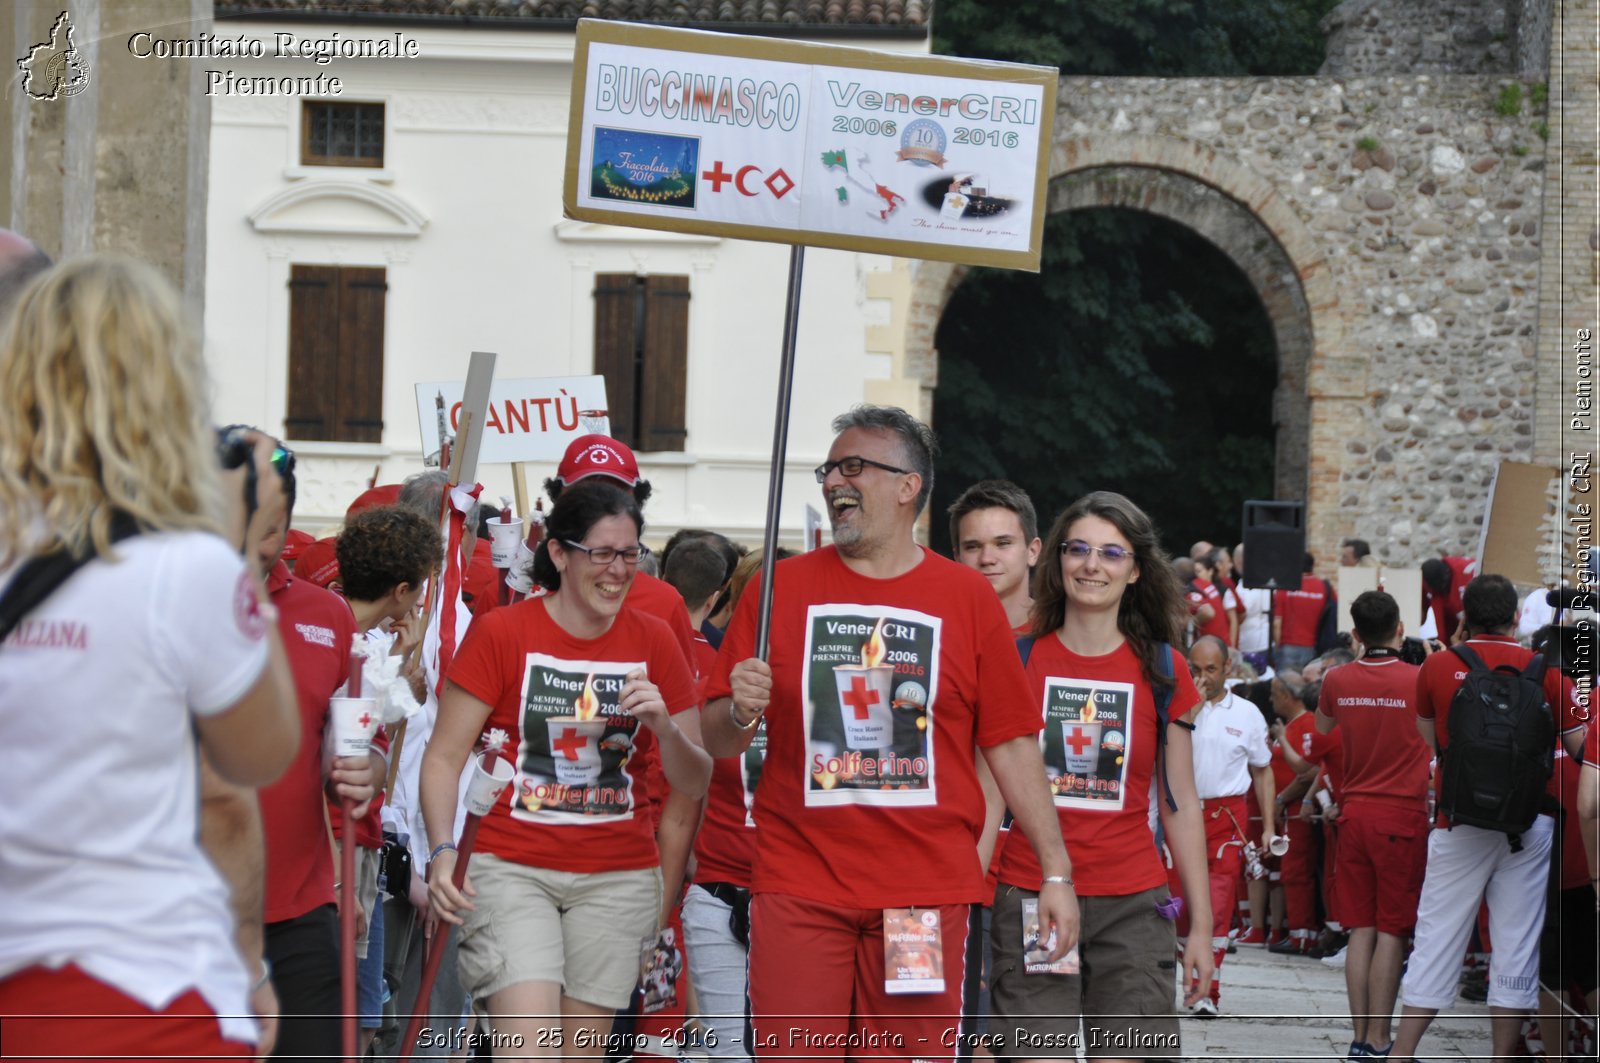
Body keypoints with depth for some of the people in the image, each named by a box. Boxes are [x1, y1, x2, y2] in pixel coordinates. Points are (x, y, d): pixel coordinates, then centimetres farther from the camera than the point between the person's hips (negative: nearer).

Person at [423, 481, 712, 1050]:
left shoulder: (654, 641, 5)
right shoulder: (501, 632, -3)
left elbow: (694, 784, 7)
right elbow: (444, 757, -4)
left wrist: (663, 725, -14)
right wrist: (443, 850, -19)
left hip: (619, 877, 3)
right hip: (511, 868, -3)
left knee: (583, 1051, 7)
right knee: (529, 1046, -19)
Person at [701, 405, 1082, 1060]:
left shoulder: (968, 597, 6)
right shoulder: (783, 587, 7)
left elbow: (1012, 743, 6)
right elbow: (718, 744, 9)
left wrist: (1056, 871, 2)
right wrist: (740, 712, -14)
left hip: (926, 892, 0)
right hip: (798, 888, 0)